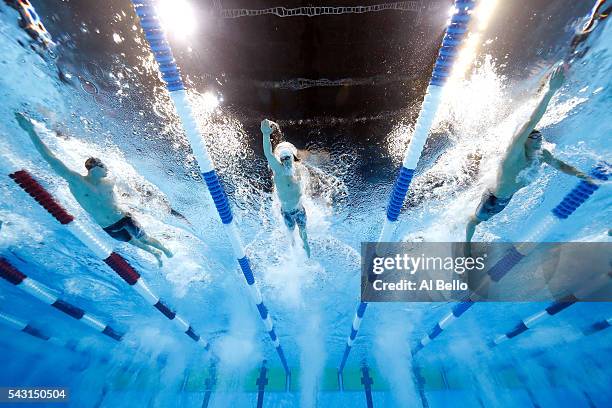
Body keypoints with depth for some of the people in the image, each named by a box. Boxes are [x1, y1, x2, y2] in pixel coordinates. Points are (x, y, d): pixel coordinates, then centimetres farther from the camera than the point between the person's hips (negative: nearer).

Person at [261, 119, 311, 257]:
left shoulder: (299, 168, -16)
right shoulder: (278, 170, -30)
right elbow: (268, 154, -50)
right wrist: (266, 135, -67)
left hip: (299, 209, 2)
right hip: (286, 212, -2)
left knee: (303, 231, 24)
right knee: (291, 230, 24)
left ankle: (305, 245, 56)